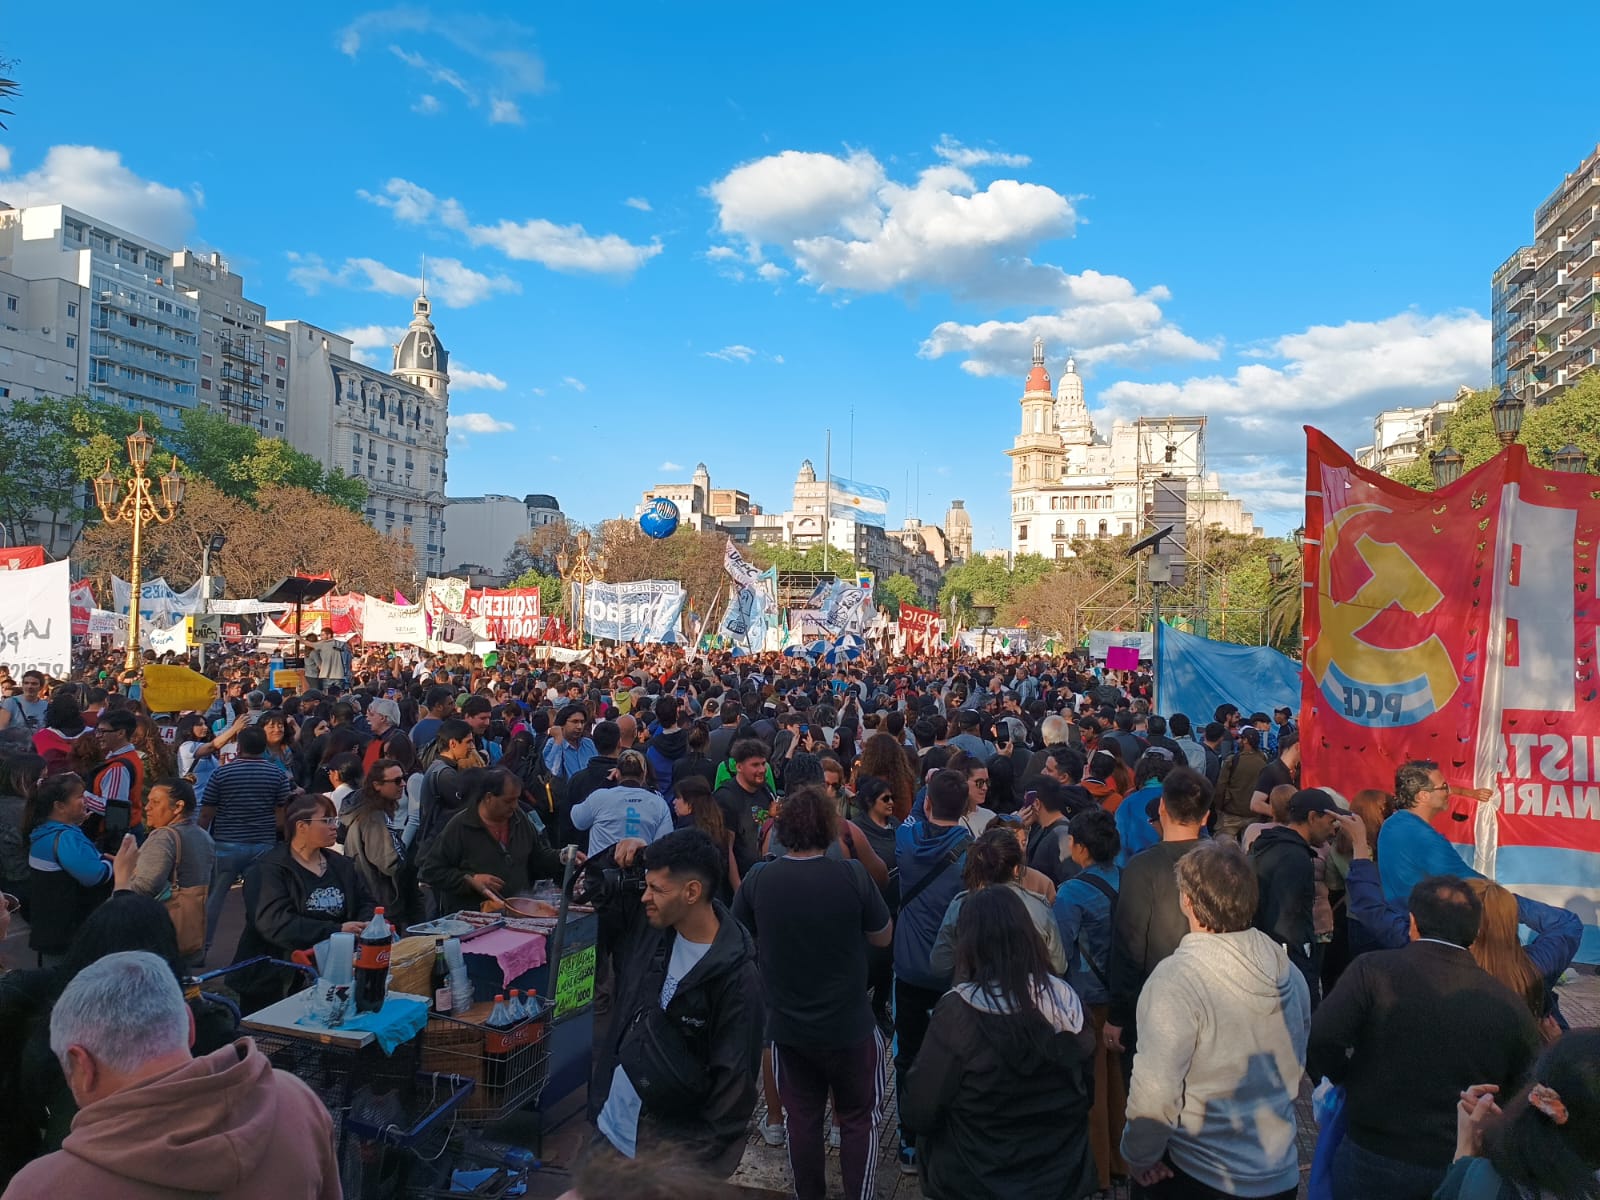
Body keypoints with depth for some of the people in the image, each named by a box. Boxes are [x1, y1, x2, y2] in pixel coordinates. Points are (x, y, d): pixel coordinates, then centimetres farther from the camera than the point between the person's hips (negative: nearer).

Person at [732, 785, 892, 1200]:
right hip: (849, 1025, -2)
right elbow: (883, 936, -6)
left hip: (786, 1025, 3)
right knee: (859, 1119, 18)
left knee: (801, 1117, 20)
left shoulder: (757, 880, -14)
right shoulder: (852, 876, -21)